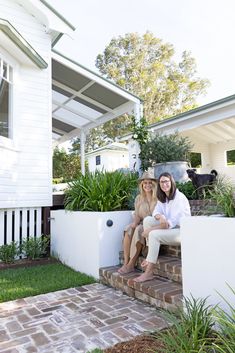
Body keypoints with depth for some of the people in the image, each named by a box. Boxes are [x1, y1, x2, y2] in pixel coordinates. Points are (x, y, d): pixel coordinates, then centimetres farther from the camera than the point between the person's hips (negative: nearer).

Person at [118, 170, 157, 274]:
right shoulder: (138, 198, 12)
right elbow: (137, 214, 11)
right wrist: (135, 222, -10)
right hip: (142, 224, 4)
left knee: (138, 230, -33)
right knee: (128, 229, -28)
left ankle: (131, 265, -27)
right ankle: (126, 263, -29)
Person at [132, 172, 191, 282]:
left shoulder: (179, 197, -15)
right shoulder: (162, 198, 11)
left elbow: (172, 222, -21)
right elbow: (156, 212, -1)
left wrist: (151, 229, -22)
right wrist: (160, 216, -28)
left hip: (181, 230, -8)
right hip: (168, 228, 8)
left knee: (154, 234, -27)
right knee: (147, 220, -10)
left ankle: (149, 273, -19)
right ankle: (151, 256, -11)